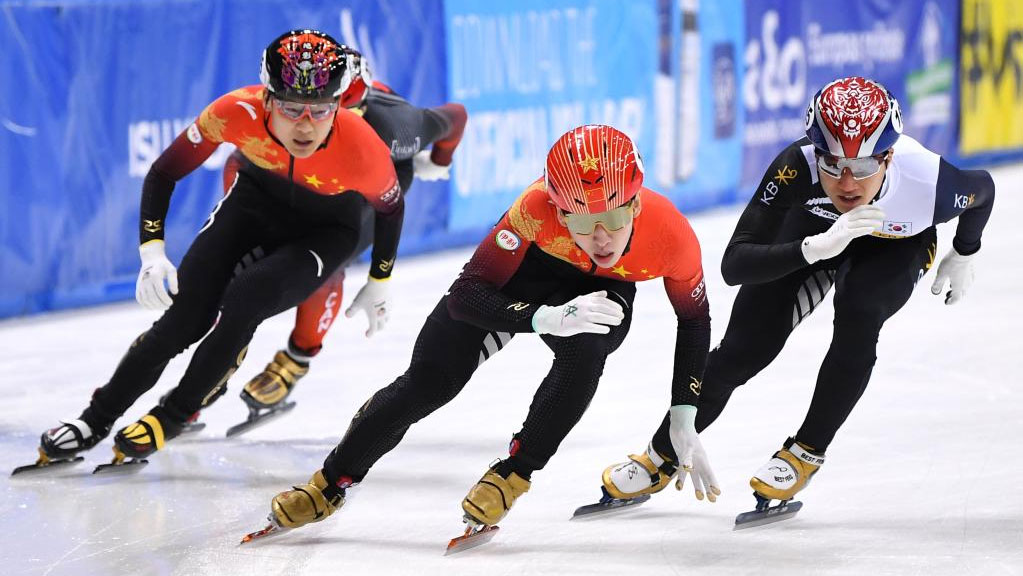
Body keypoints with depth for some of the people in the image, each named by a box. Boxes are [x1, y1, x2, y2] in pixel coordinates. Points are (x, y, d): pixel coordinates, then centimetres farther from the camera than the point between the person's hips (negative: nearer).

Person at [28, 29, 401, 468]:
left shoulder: (363, 150, -37)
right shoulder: (238, 113, -34)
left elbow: (391, 209, -12)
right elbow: (164, 172, -17)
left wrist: (379, 284, -1)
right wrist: (152, 252, -25)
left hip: (327, 230, -2)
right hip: (256, 200, 2)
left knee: (243, 302, -24)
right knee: (185, 316, -7)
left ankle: (172, 416, -5)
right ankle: (97, 420, 10)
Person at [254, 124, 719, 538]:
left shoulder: (672, 235, -34)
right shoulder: (537, 208, -41)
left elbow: (694, 317, -13)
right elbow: (466, 294, -37)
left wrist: (684, 420, -14)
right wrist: (546, 317, -52)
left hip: (603, 292, 1)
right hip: (525, 269, -1)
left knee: (584, 350, -34)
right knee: (429, 382, -7)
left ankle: (514, 473, -12)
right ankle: (332, 482, 16)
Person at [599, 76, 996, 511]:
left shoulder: (930, 184, -40)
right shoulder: (797, 167, -42)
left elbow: (983, 189, -13)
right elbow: (733, 266, -44)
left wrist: (963, 255, 4)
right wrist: (816, 248, -59)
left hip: (897, 246, 0)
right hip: (812, 227, 1)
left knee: (858, 307, -31)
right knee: (743, 349, -2)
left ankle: (807, 452, -12)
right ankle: (662, 458, 21)